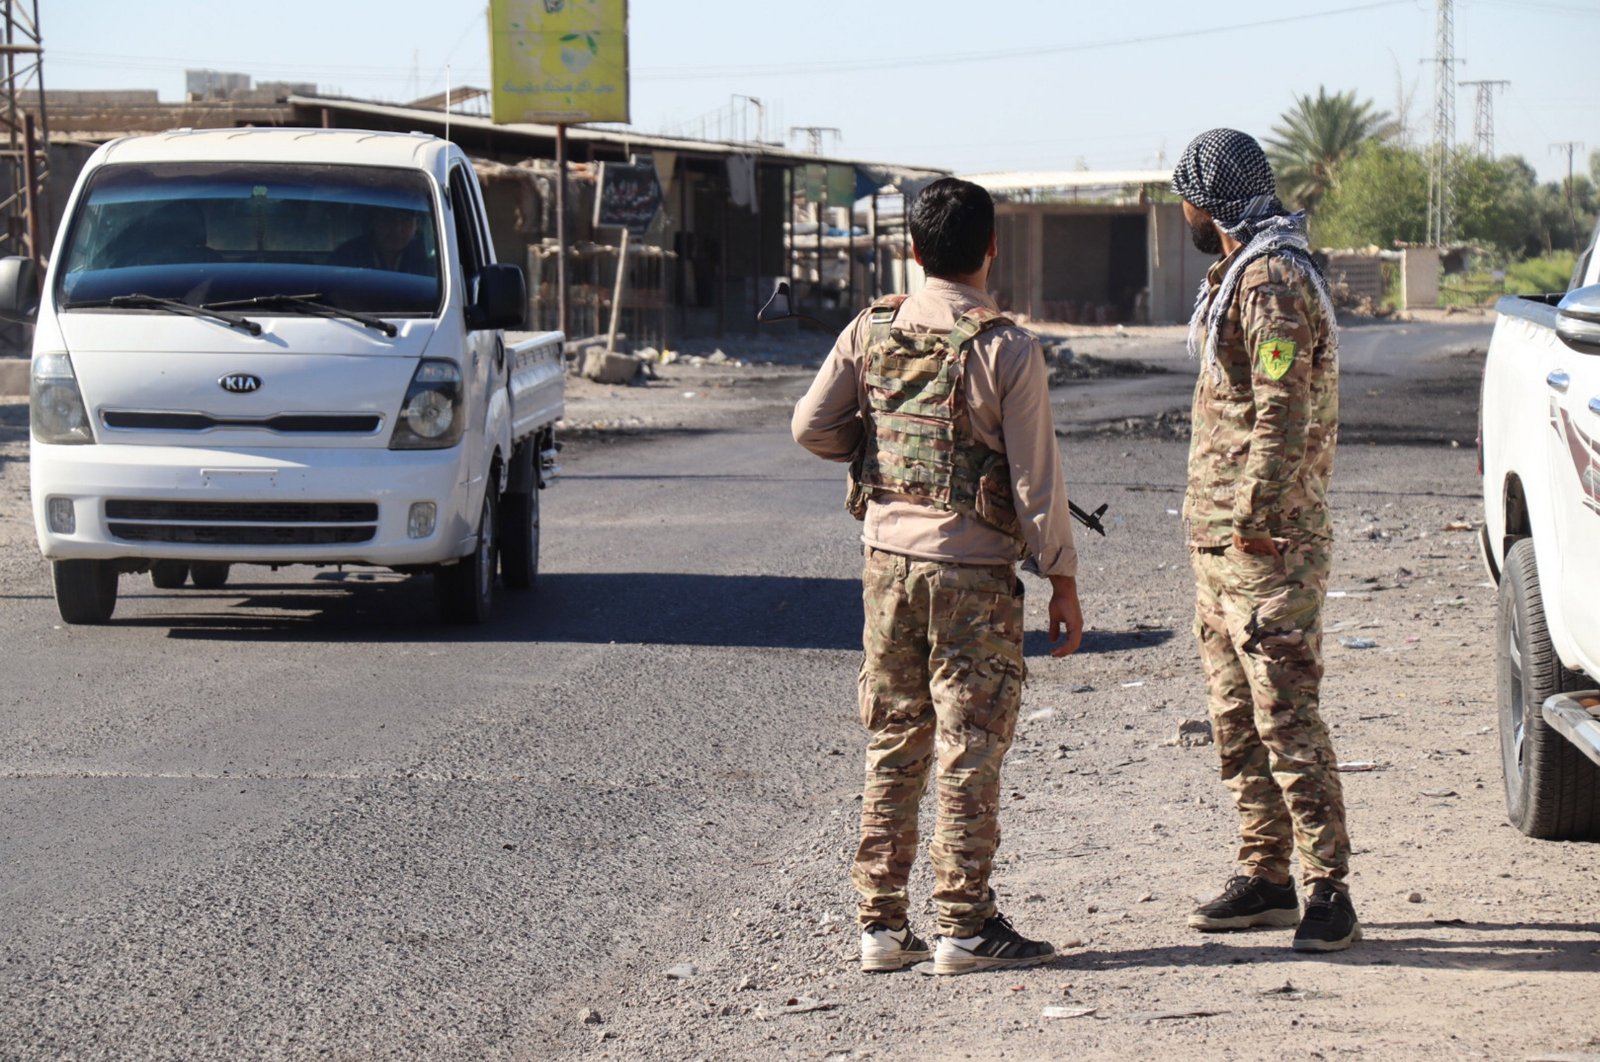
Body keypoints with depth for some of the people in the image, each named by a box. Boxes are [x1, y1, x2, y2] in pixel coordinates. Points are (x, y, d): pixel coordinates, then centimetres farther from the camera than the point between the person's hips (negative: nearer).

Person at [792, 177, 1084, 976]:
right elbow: (1035, 478, -11)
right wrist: (1062, 579, -4)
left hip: (888, 558, 5)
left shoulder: (871, 332, 1)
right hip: (973, 571, -5)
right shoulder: (1007, 349, -12)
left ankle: (882, 924, 14)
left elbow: (812, 427, 3)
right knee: (968, 750, 1)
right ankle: (964, 926, 3)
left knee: (892, 745, 11)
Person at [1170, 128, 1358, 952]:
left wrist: (1256, 518, -21)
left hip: (1267, 544, -11)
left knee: (1286, 716, -11)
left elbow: (1283, 413, -22)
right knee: (1236, 718, 13)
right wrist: (1220, 521, 18)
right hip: (1218, 541, 11)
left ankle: (1328, 891, -10)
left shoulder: (1272, 281, -15)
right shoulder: (1237, 276, 18)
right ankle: (1265, 876, 19)